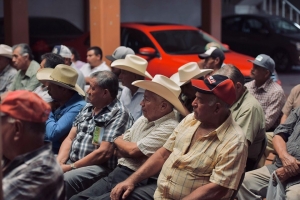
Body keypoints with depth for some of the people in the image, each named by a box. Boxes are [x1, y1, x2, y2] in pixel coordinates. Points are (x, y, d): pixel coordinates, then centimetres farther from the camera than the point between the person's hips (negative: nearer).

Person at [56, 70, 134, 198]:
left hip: (98, 167, -8)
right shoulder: (87, 108, 15)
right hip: (71, 160, 8)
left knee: (62, 181, -32)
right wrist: (59, 162, -5)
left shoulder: (118, 114, -10)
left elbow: (104, 153, -17)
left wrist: (71, 167, -15)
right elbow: (69, 138, 13)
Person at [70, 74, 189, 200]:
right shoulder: (144, 119, 14)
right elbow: (118, 149, 14)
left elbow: (133, 151, -15)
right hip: (118, 173, 8)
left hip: (139, 182, -8)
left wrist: (118, 141, 7)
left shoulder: (170, 127, -14)